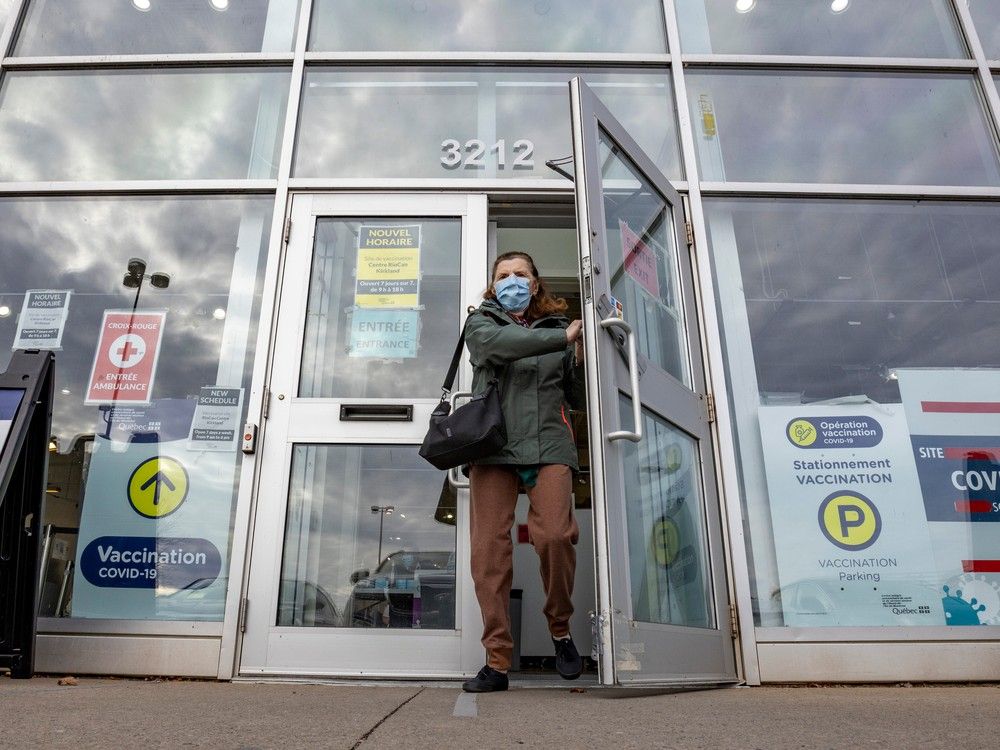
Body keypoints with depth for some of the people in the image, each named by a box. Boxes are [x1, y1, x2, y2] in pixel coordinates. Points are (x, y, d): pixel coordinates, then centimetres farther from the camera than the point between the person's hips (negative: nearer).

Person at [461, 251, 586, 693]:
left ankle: (560, 630, 9)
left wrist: (581, 358, 1)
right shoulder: (481, 323, 16)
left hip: (548, 444, 1)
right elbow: (501, 343, -10)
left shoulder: (556, 326, 20)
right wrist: (564, 337, -14)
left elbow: (578, 398, 18)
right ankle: (497, 661, 4)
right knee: (489, 550, -7)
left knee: (554, 536, -18)